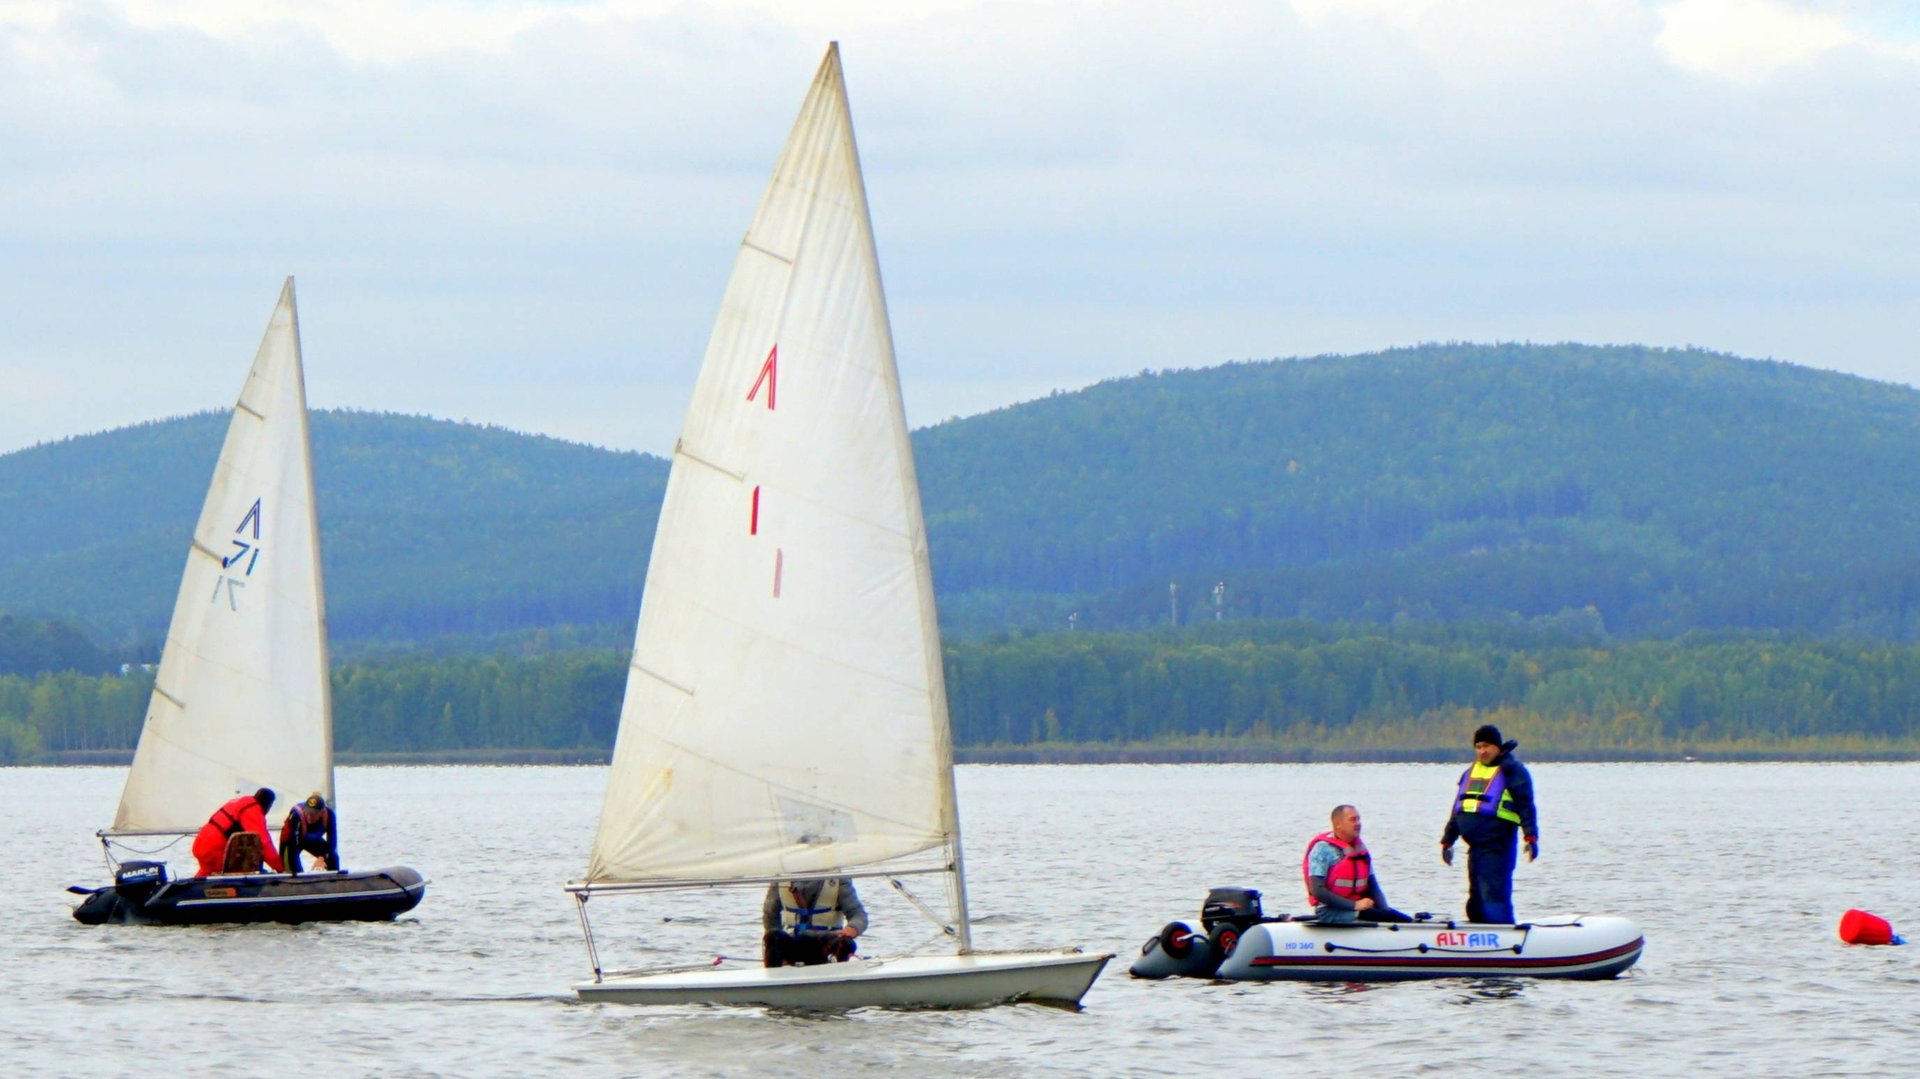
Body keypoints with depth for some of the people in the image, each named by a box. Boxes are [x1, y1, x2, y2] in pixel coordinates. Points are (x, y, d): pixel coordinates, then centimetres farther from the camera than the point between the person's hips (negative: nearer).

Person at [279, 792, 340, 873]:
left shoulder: (329, 815, -32)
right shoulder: (296, 814, -41)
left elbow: (332, 839, -29)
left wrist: (322, 858, -44)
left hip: (314, 840, 4)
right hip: (294, 839, -4)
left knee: (333, 857, -9)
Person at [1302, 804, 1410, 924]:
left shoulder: (1361, 848, 15)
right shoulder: (1323, 849, -7)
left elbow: (1373, 887, 16)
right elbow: (1317, 890, -15)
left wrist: (1385, 910, -5)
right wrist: (1354, 905, -21)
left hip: (1358, 907, 7)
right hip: (1331, 912, -7)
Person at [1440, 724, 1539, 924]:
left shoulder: (1511, 771, -3)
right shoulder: (1470, 772, 19)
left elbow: (1526, 806, -10)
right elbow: (1458, 809, 25)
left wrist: (1531, 837, -19)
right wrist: (1447, 840, 24)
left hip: (1498, 847, -8)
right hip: (1475, 847, 8)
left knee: (1494, 899, -15)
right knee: (1476, 903, 11)